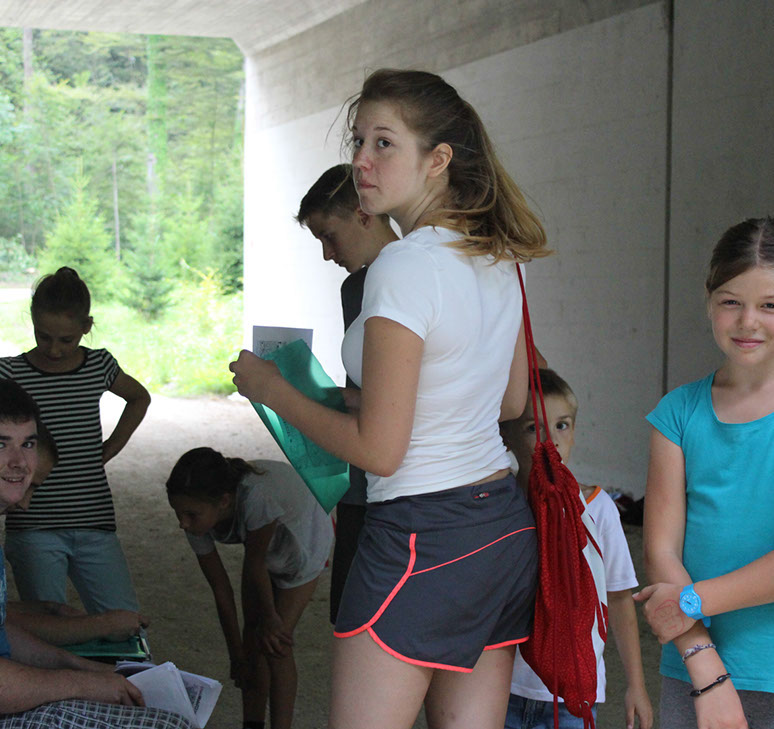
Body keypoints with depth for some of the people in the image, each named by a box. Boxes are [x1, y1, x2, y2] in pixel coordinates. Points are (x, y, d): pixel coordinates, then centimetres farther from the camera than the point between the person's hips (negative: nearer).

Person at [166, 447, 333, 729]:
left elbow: (255, 564, -28)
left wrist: (269, 617, -10)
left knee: (275, 643, -10)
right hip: (261, 545, 5)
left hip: (304, 534, -5)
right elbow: (221, 589, -14)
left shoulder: (254, 497, -47)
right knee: (252, 633, 4)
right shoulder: (197, 520, -26)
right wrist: (237, 655, -6)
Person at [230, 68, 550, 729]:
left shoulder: (405, 267, -18)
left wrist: (272, 389, -5)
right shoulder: (498, 260, 8)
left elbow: (377, 449, -18)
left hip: (422, 536, -9)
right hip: (506, 526, 9)